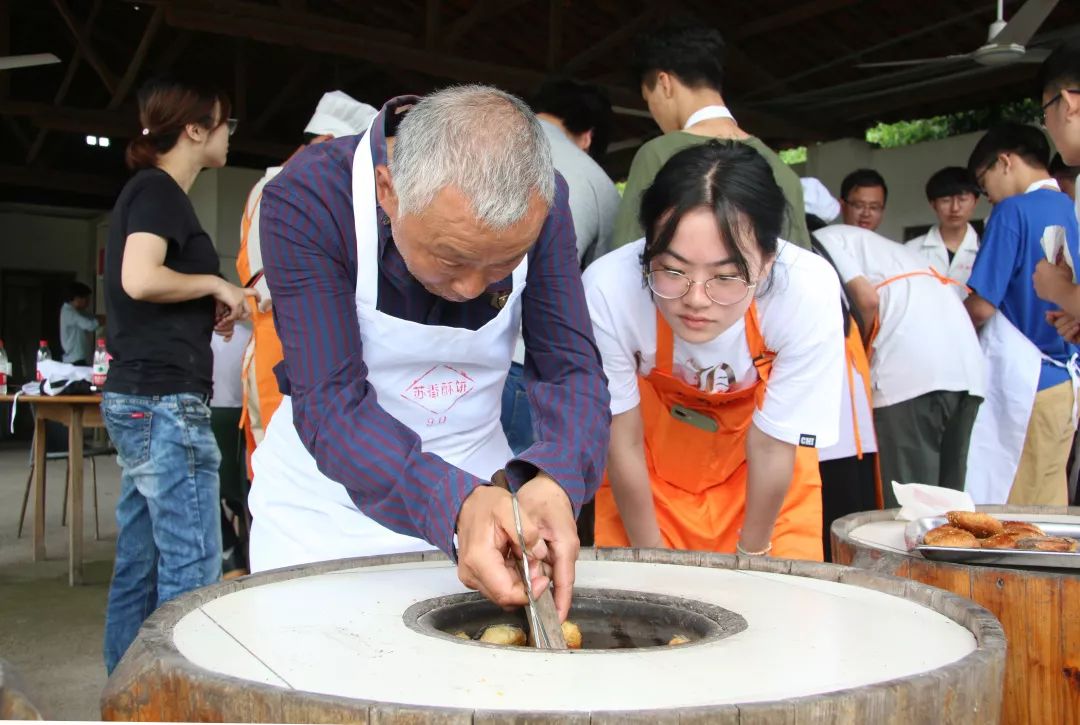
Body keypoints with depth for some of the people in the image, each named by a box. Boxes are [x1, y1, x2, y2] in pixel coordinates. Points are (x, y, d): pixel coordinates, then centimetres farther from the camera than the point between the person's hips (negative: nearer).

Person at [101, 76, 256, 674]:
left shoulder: (148, 191, 20)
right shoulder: (158, 190, -9)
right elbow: (140, 279, -25)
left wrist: (208, 312, 11)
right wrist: (213, 283, -9)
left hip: (136, 400, 10)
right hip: (165, 403, -10)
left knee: (139, 567, 13)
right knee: (193, 571, -7)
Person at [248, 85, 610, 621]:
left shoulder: (543, 203, -15)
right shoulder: (306, 199, -25)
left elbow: (571, 370, -16)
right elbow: (330, 405, -28)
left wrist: (556, 480, -37)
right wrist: (454, 503, -44)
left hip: (481, 489, 3)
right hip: (328, 504, -2)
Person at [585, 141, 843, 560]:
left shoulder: (808, 291, -36)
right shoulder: (609, 289, -36)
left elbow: (770, 449, -20)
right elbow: (622, 442, -19)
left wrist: (751, 557, -7)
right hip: (653, 452, 0)